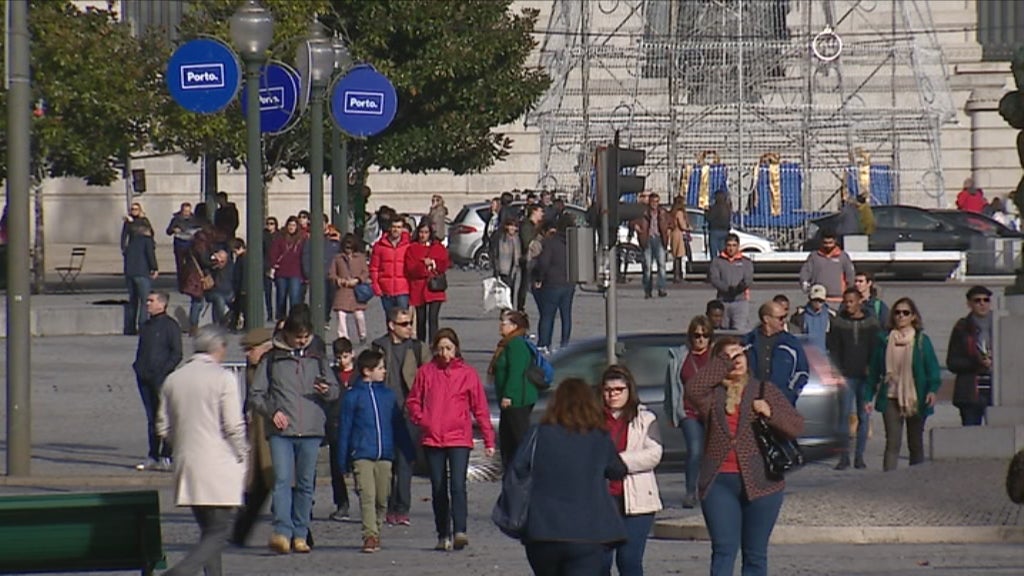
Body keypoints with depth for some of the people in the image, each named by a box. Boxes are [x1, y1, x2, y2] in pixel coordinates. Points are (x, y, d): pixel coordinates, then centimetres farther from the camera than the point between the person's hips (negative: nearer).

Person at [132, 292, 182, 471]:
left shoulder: (170, 325, -5)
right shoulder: (146, 326, 18)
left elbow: (176, 353, -9)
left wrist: (162, 372, -16)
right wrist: (138, 367, 9)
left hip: (161, 378, -7)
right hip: (145, 378, 7)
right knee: (151, 418, 9)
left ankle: (165, 458, -3)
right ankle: (152, 456, 12)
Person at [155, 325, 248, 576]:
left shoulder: (174, 379, 7)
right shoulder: (223, 378, -9)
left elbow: (163, 428, 9)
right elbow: (234, 427, -12)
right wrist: (242, 457, 3)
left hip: (186, 465, 6)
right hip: (219, 466, -6)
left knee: (208, 531, 16)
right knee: (218, 534, -4)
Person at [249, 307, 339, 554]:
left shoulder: (317, 358, 13)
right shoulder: (271, 359, 6)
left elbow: (335, 391, 17)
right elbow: (255, 394, 7)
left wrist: (326, 391, -6)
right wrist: (271, 411, -10)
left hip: (311, 431, 3)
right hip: (281, 431, -3)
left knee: (305, 484, 5)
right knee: (282, 480, -15)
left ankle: (300, 535, 11)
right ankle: (282, 532, -24)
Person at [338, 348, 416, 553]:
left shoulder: (388, 395, 11)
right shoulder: (353, 396, 1)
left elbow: (399, 426, 17)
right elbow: (345, 429, 3)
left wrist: (409, 452, 15)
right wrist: (343, 460, 1)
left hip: (385, 456, 4)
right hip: (362, 455, -4)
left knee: (382, 498, 5)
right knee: (367, 496, -13)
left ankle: (376, 532, 19)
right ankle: (370, 536, -16)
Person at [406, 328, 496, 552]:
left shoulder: (467, 373, 2)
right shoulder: (426, 372, 5)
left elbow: (480, 408, 4)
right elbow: (413, 401, 14)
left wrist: (489, 440, 1)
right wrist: (421, 419, -6)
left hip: (459, 439, -2)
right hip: (432, 439, 2)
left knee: (458, 485, -16)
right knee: (438, 489, 7)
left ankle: (459, 532, -23)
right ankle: (443, 536, 14)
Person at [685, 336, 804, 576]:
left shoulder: (764, 391, 10)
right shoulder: (712, 394, 7)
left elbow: (796, 426, 6)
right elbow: (693, 390, -17)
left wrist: (770, 413, -12)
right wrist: (724, 363, -11)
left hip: (759, 482, 1)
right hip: (719, 482, -1)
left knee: (755, 554, 6)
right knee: (724, 550, -10)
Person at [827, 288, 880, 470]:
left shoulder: (872, 323, 6)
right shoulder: (838, 323, 5)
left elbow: (877, 350, 7)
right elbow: (833, 350, 4)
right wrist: (838, 373, -7)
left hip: (865, 377, 1)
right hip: (847, 376, -1)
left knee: (863, 416, 3)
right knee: (844, 414, -9)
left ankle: (859, 456, 9)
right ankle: (844, 456, -5)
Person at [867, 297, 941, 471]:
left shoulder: (921, 341, 0)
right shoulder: (885, 341, 4)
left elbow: (932, 367, -5)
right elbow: (874, 371, 9)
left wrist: (932, 389, -22)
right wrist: (870, 396, 6)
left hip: (915, 398, 0)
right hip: (891, 398, 0)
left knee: (916, 444, 11)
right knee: (892, 444, -9)